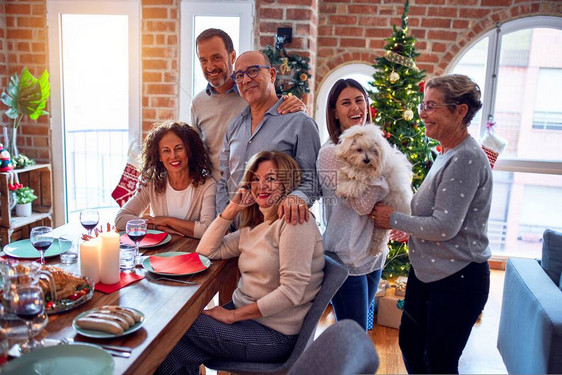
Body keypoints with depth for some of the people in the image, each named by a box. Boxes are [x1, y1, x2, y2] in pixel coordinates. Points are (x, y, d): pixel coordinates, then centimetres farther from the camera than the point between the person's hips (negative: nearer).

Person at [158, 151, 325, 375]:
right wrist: (232, 209, 1)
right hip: (243, 312, 7)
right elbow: (206, 250, 10)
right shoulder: (253, 227, 10)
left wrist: (233, 315, -17)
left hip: (273, 333, -7)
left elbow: (292, 291, -23)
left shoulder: (295, 221, -17)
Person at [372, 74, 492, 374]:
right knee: (410, 346, 21)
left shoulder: (466, 159, -22)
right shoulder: (448, 154, 9)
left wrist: (393, 219, -13)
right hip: (427, 271, 9)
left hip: (457, 280, -9)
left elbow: (444, 227, -25)